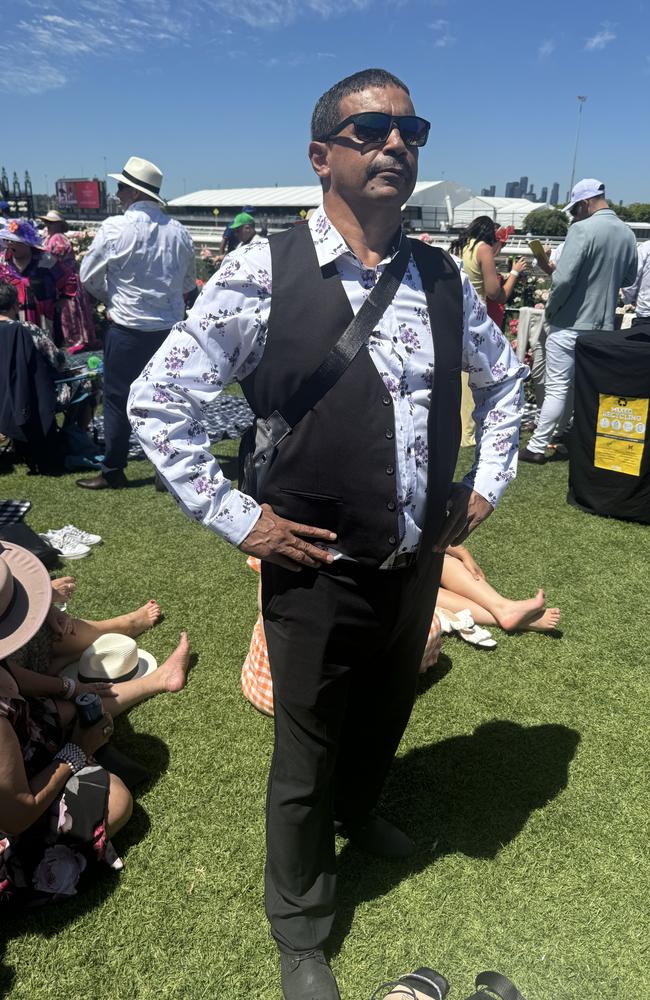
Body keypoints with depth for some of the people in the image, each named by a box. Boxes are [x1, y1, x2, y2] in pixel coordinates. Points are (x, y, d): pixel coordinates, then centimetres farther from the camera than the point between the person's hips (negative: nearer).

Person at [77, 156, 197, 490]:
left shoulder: (116, 228, -12)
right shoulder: (178, 231, 2)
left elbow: (88, 276, -3)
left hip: (128, 329, -4)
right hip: (170, 328, 5)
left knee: (118, 399, 6)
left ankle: (113, 472, 14)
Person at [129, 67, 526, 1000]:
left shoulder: (443, 278, 1)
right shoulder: (263, 272, -14)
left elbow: (504, 377, 18)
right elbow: (157, 400, -11)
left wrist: (487, 481, 10)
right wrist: (234, 516, -13)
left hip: (419, 562, 5)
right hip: (317, 570, -4)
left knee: (385, 717, 27)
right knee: (306, 757, 14)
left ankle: (358, 811, 62)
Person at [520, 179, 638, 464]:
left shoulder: (582, 229, -15)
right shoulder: (627, 233, 7)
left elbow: (563, 278, -22)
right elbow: (628, 278, 19)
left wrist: (550, 309, -7)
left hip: (570, 323, -7)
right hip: (603, 324, 7)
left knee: (557, 388, -2)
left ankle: (537, 448, 4)